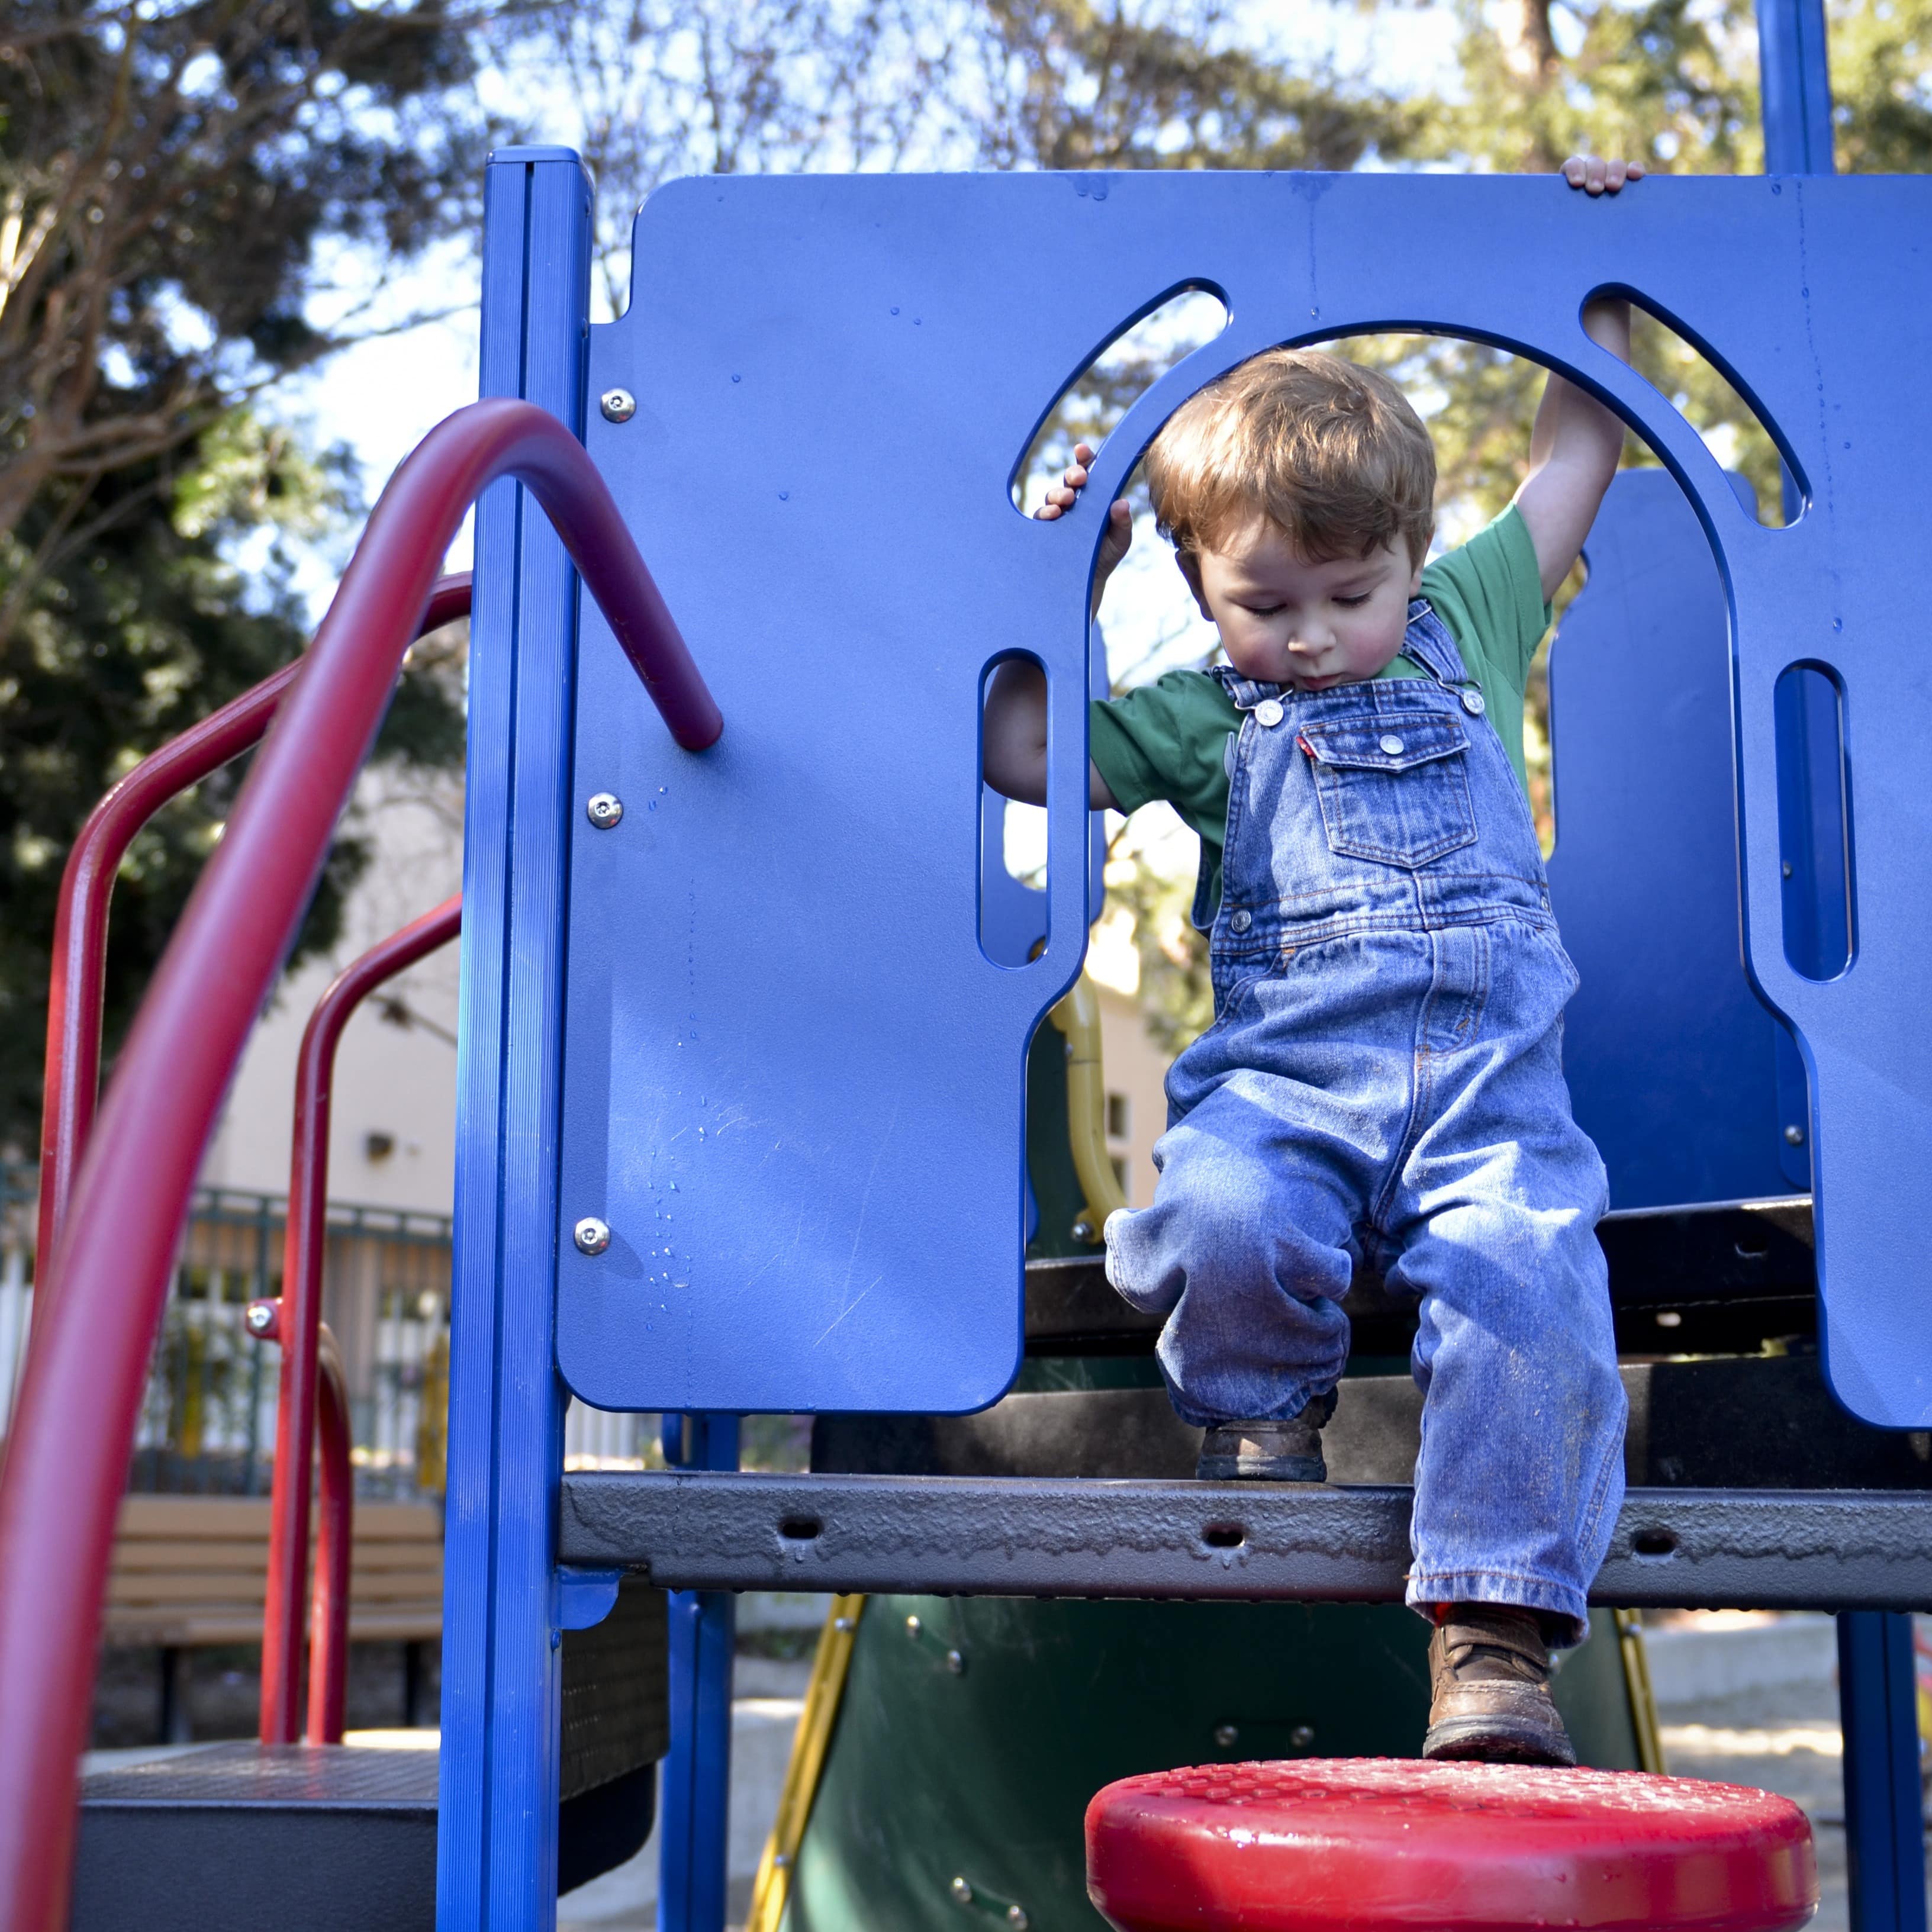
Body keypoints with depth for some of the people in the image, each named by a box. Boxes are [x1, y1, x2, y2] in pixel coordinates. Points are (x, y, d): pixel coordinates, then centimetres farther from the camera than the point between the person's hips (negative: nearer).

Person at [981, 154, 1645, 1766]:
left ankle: (1496, 1638, -24)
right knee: (1219, 1223, -32)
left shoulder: (1467, 628, 21)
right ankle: (1266, 1413, 1)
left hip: (1489, 1075, 1)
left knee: (1534, 1278, -27)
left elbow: (1580, 455, 30)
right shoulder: (1204, 715, 17)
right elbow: (1016, 750, 16)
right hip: (1280, 1075, 0)